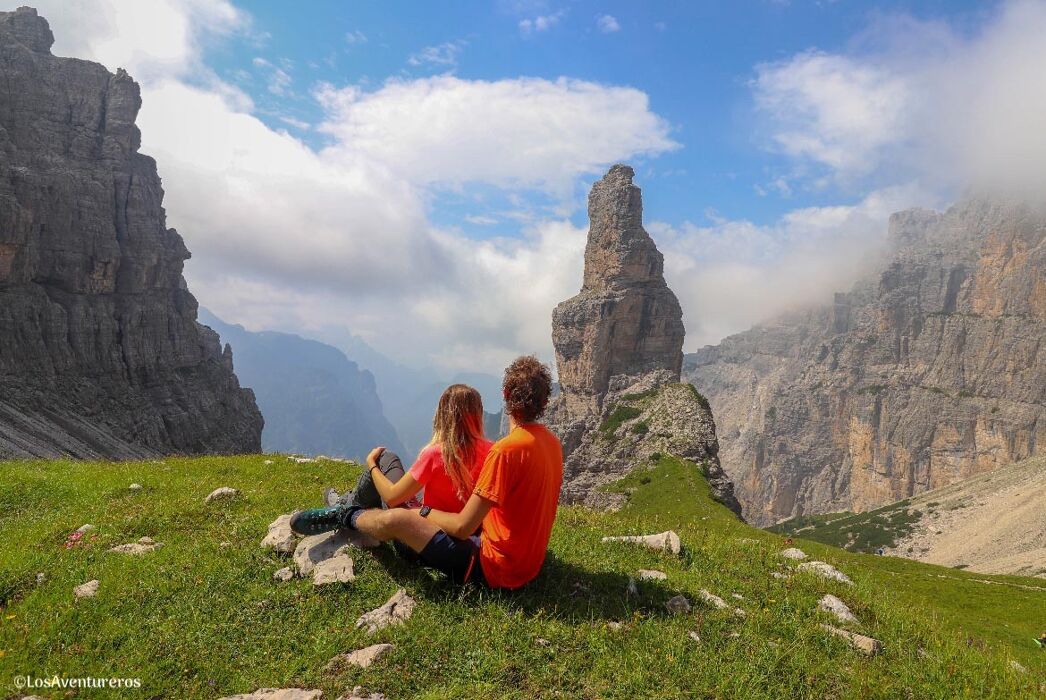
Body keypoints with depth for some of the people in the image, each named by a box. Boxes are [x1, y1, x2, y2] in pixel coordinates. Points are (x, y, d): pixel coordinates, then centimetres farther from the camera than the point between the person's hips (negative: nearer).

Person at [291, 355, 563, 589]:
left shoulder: (507, 449, -26)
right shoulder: (552, 443, 2)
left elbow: (463, 527, -23)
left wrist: (424, 512, -3)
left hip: (492, 568, -9)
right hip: (528, 562, 9)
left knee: (396, 520, -11)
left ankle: (346, 516, 19)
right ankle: (354, 509, 35)